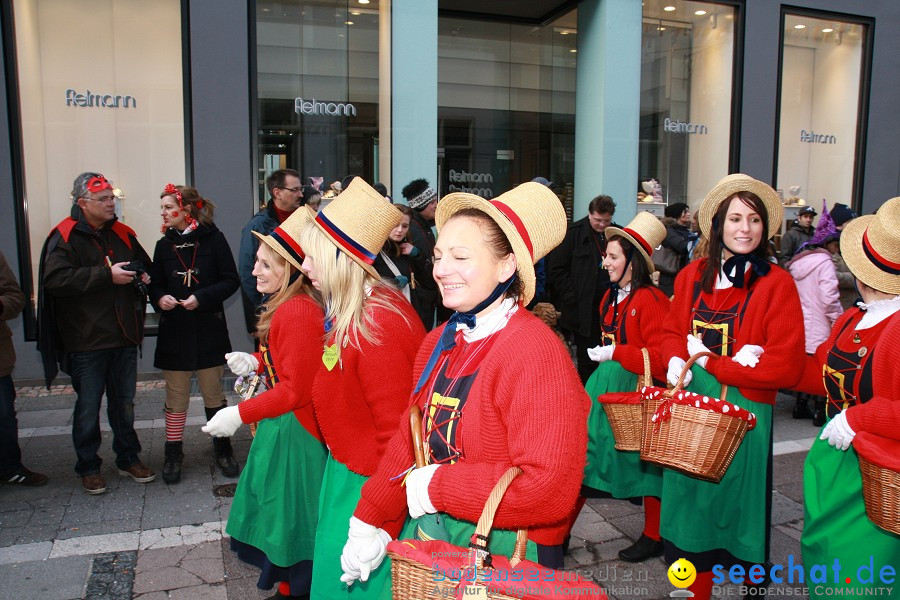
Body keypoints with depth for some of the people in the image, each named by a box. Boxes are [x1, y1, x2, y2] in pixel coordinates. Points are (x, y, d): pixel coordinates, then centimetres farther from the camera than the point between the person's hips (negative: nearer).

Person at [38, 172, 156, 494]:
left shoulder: (122, 234, 10)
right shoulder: (65, 237, -8)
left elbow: (144, 265, 26)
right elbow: (54, 279, -21)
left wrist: (143, 276, 2)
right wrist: (107, 275, -22)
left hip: (124, 336, 5)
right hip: (87, 340, -5)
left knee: (124, 403, 15)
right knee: (88, 407, 6)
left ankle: (129, 459, 29)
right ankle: (88, 467, 22)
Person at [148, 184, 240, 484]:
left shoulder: (213, 240, -5)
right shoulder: (164, 245, 7)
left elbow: (231, 280, -5)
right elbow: (155, 285, 12)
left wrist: (202, 297, -17)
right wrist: (160, 298, -10)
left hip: (209, 332, -3)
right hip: (174, 332, 3)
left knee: (214, 394, 8)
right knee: (176, 398, 8)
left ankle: (222, 449, 24)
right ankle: (173, 454, 21)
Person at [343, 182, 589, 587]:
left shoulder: (535, 354, -23)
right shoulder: (438, 344, 2)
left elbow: (548, 488, -28)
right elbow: (409, 441, 8)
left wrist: (434, 487, -21)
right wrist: (371, 523, 3)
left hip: (509, 553, -7)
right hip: (434, 539, 7)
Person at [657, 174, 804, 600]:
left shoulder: (777, 284, -9)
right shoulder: (693, 276, 4)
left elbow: (784, 367, -14)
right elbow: (671, 332, 13)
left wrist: (709, 362, -14)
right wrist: (676, 361, -9)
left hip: (745, 410, -4)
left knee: (737, 501, 11)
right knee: (690, 503, 14)